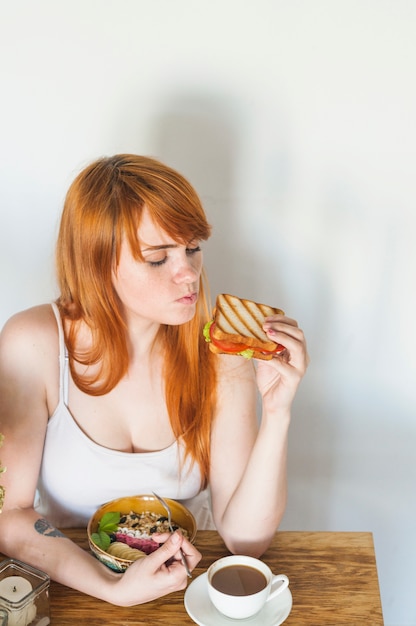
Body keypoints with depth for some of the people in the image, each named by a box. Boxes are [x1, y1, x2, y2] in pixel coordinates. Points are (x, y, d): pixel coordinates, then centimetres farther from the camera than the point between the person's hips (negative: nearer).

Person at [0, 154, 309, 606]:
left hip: (186, 580, 0)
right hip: (68, 588, 0)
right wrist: (114, 589, -24)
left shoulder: (220, 352, -12)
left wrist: (277, 413, -26)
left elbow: (245, 538, -13)